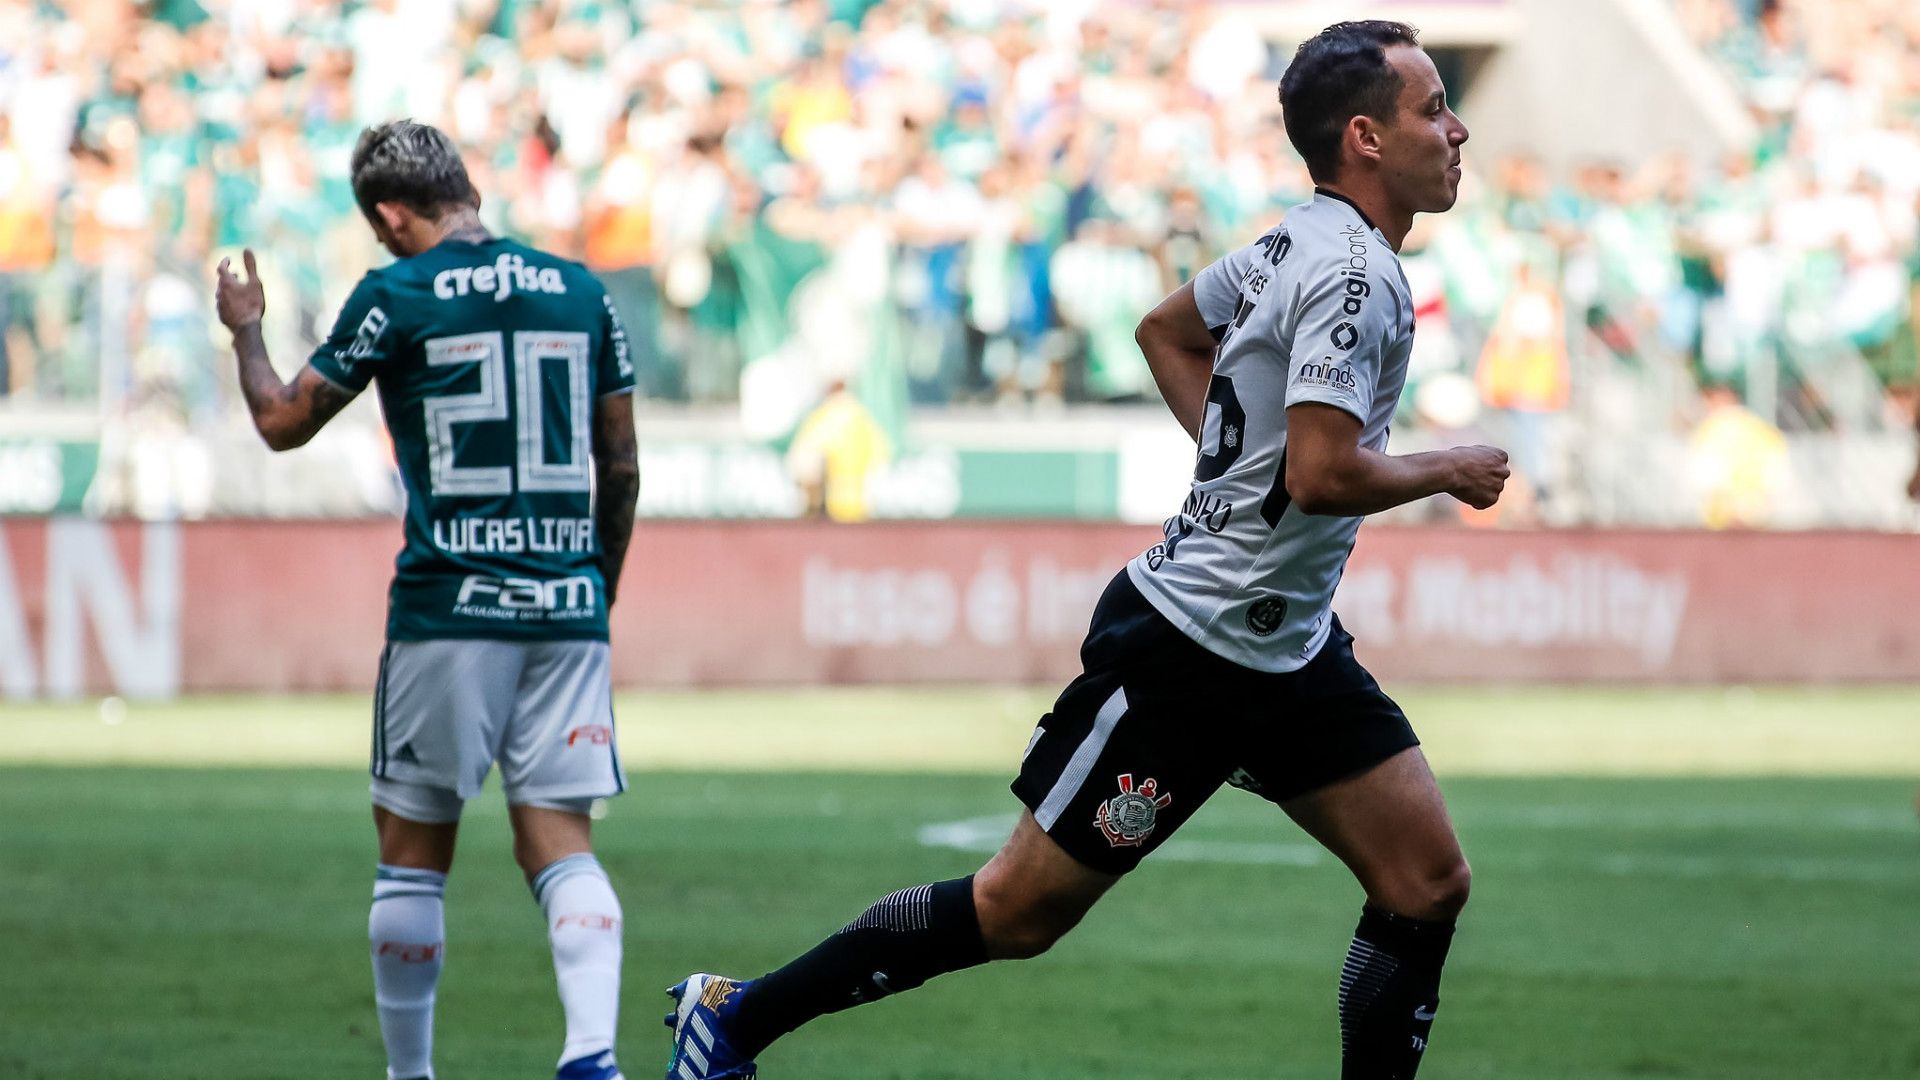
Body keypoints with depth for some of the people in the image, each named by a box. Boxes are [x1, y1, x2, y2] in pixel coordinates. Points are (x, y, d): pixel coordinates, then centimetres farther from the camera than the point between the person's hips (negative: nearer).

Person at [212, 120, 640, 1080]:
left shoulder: (395, 297, -4)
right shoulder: (581, 291, 8)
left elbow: (283, 422, 7)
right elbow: (621, 467, 12)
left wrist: (244, 329, 25)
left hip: (448, 609, -3)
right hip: (567, 606, 3)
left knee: (413, 852, 8)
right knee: (559, 843, 2)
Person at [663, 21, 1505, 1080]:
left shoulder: (1297, 244, 9)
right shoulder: (1352, 272, -20)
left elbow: (1166, 329, 25)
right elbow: (1324, 475, -30)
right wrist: (1447, 470, -12)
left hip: (1288, 652, 10)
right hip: (1188, 645, -10)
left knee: (1429, 884, 1)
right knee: (1016, 912, 0)